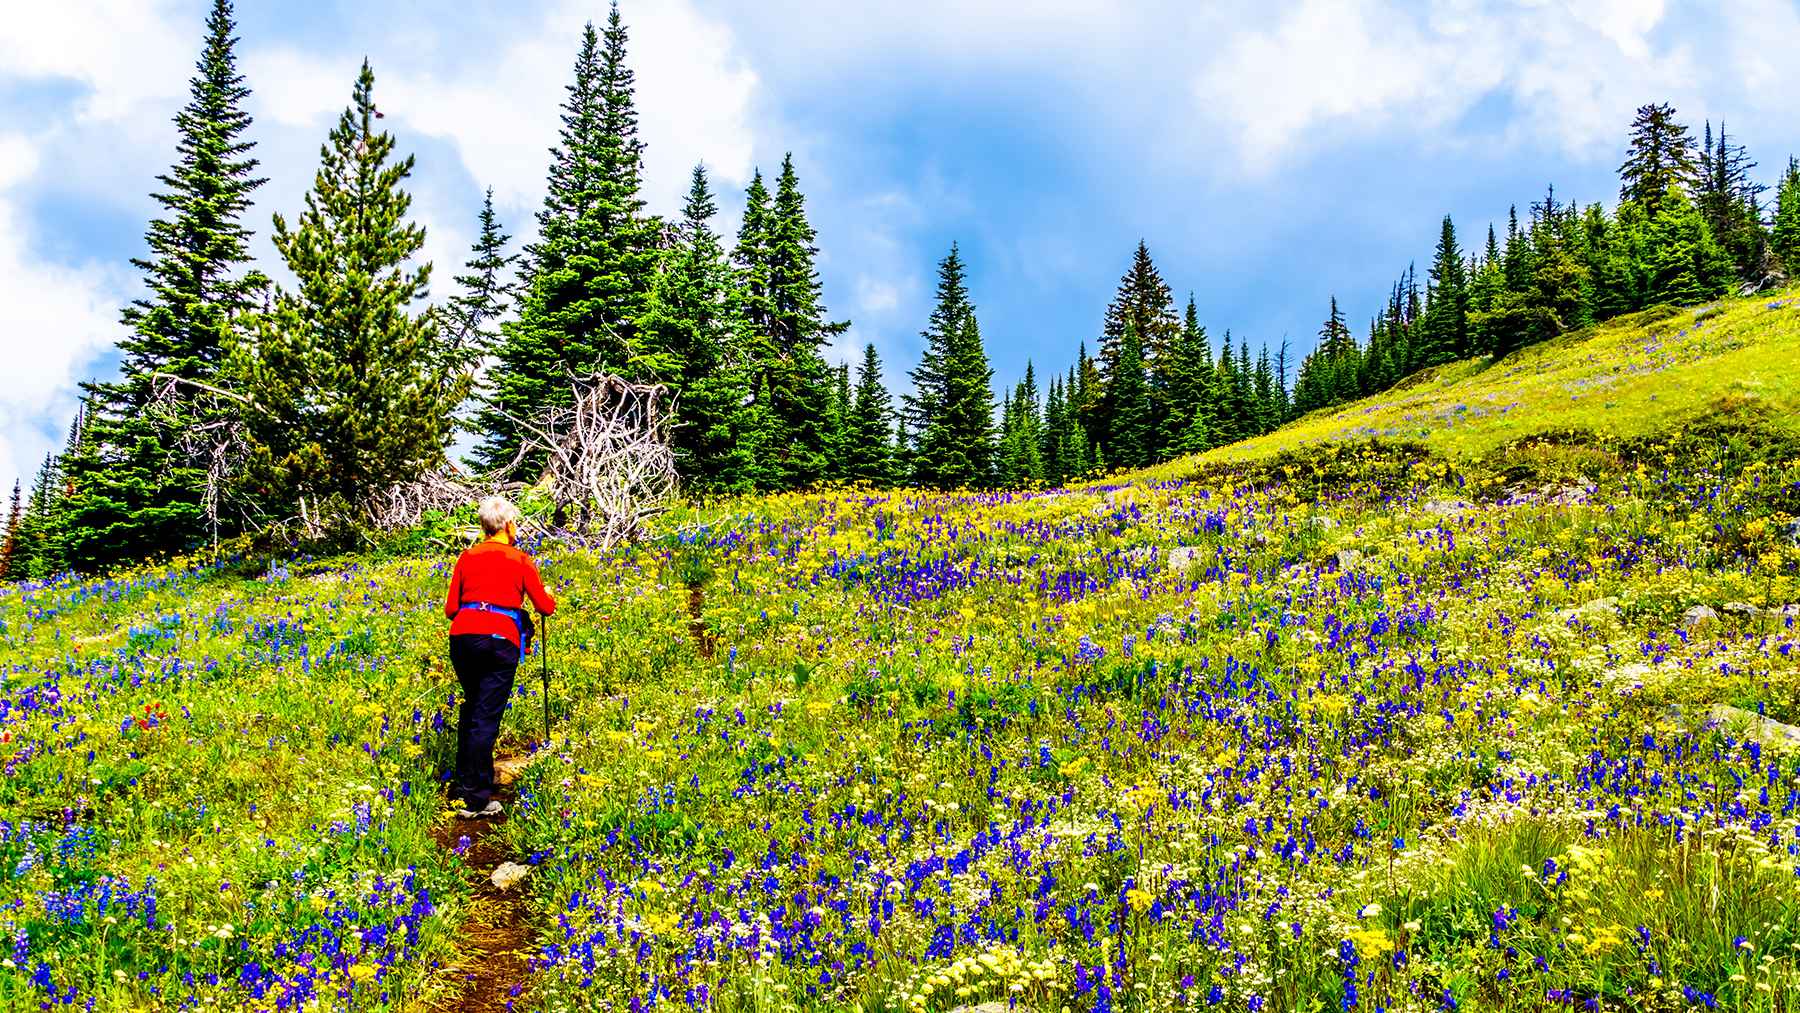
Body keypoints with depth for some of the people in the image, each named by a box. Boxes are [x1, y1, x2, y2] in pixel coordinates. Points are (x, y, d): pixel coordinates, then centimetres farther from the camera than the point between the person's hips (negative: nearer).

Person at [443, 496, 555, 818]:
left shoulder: (468, 556, 15)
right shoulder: (520, 559, 7)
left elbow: (450, 609, 13)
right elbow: (545, 607, 6)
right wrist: (549, 597, 29)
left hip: (462, 635, 4)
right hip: (500, 640, -4)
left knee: (471, 708, 22)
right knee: (486, 717, -3)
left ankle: (463, 784, 27)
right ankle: (474, 800, -4)